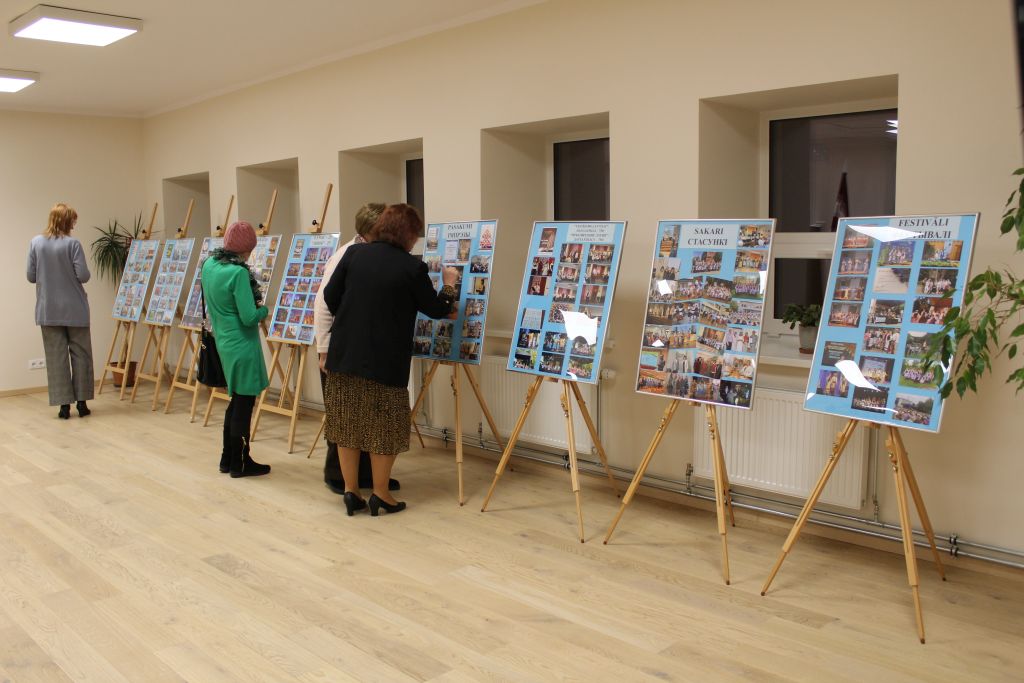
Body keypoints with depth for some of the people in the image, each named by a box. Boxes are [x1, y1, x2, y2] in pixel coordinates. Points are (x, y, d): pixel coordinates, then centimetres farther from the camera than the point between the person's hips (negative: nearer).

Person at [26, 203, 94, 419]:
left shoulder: (36, 243, 0)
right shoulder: (72, 243, -11)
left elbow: (31, 276, 3)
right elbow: (83, 276, -13)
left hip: (48, 310, 3)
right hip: (74, 309, -3)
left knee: (56, 357, 5)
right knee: (80, 354, 8)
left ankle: (64, 405, 5)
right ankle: (81, 402, 11)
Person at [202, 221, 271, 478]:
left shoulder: (209, 265, 3)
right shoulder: (238, 273, -22)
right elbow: (249, 317, -22)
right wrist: (264, 309, -2)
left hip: (224, 341, 8)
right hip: (242, 345, -8)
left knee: (237, 400, 20)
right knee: (244, 402, 4)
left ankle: (228, 459, 27)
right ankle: (240, 463, 14)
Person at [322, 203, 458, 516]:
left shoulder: (354, 253, 0)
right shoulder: (412, 267, -10)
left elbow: (330, 295, 4)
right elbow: (435, 309, 0)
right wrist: (449, 285, 19)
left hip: (345, 353, 4)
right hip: (385, 360, -4)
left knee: (347, 423, 13)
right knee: (384, 427, 9)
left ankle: (350, 491, 20)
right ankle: (380, 495, 17)